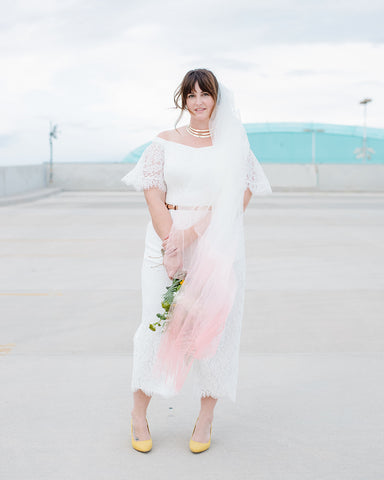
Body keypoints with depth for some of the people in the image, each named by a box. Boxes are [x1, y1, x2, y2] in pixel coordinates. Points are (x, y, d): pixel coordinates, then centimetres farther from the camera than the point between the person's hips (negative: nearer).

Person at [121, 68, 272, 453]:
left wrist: (193, 233, -13)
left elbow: (239, 200, -3)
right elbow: (154, 196, 1)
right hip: (168, 239, 0)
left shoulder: (234, 145, 7)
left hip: (220, 245, 0)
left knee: (215, 324, 1)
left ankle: (206, 418, 15)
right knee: (159, 322, 0)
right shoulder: (164, 142, 8)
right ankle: (138, 414, 15)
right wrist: (171, 243, -12)